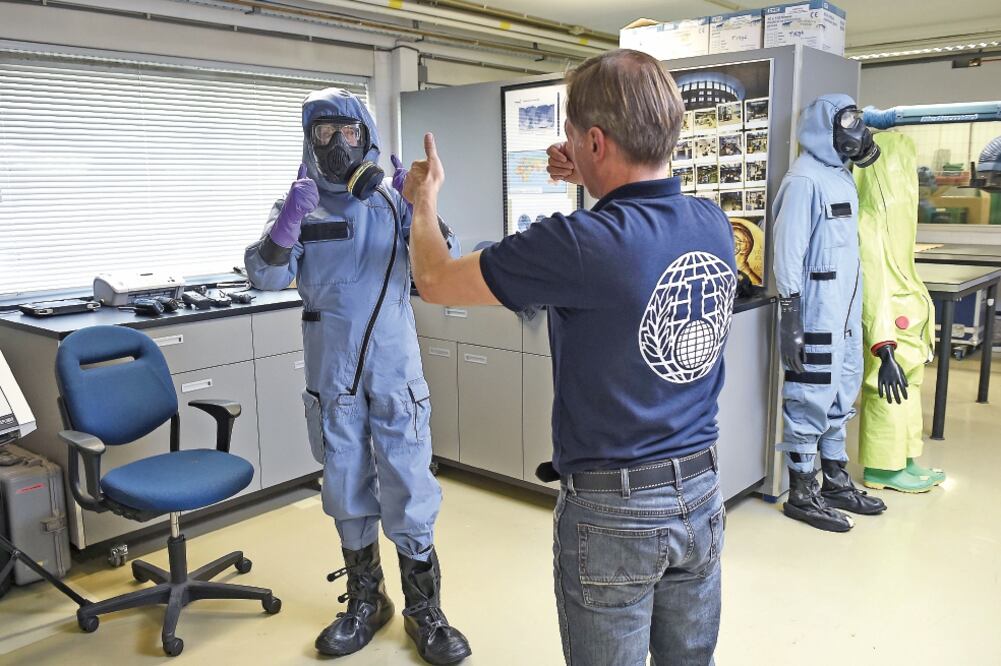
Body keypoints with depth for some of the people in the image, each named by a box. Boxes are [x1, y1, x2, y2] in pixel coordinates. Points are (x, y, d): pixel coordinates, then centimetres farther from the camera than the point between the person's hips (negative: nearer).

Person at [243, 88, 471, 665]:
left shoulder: (394, 202, 1)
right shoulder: (301, 204, 3)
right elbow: (266, 277, -9)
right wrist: (289, 220, -26)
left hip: (396, 370, -1)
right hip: (332, 375, 2)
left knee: (409, 493, 2)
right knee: (347, 491, 13)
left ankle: (425, 610, 19)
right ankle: (366, 601, 32)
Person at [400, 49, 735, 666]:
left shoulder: (581, 244, -25)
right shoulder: (715, 225, -5)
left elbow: (436, 281, -11)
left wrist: (425, 200, 7)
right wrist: (596, 183, 13)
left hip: (612, 511, -6)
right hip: (700, 495, 7)